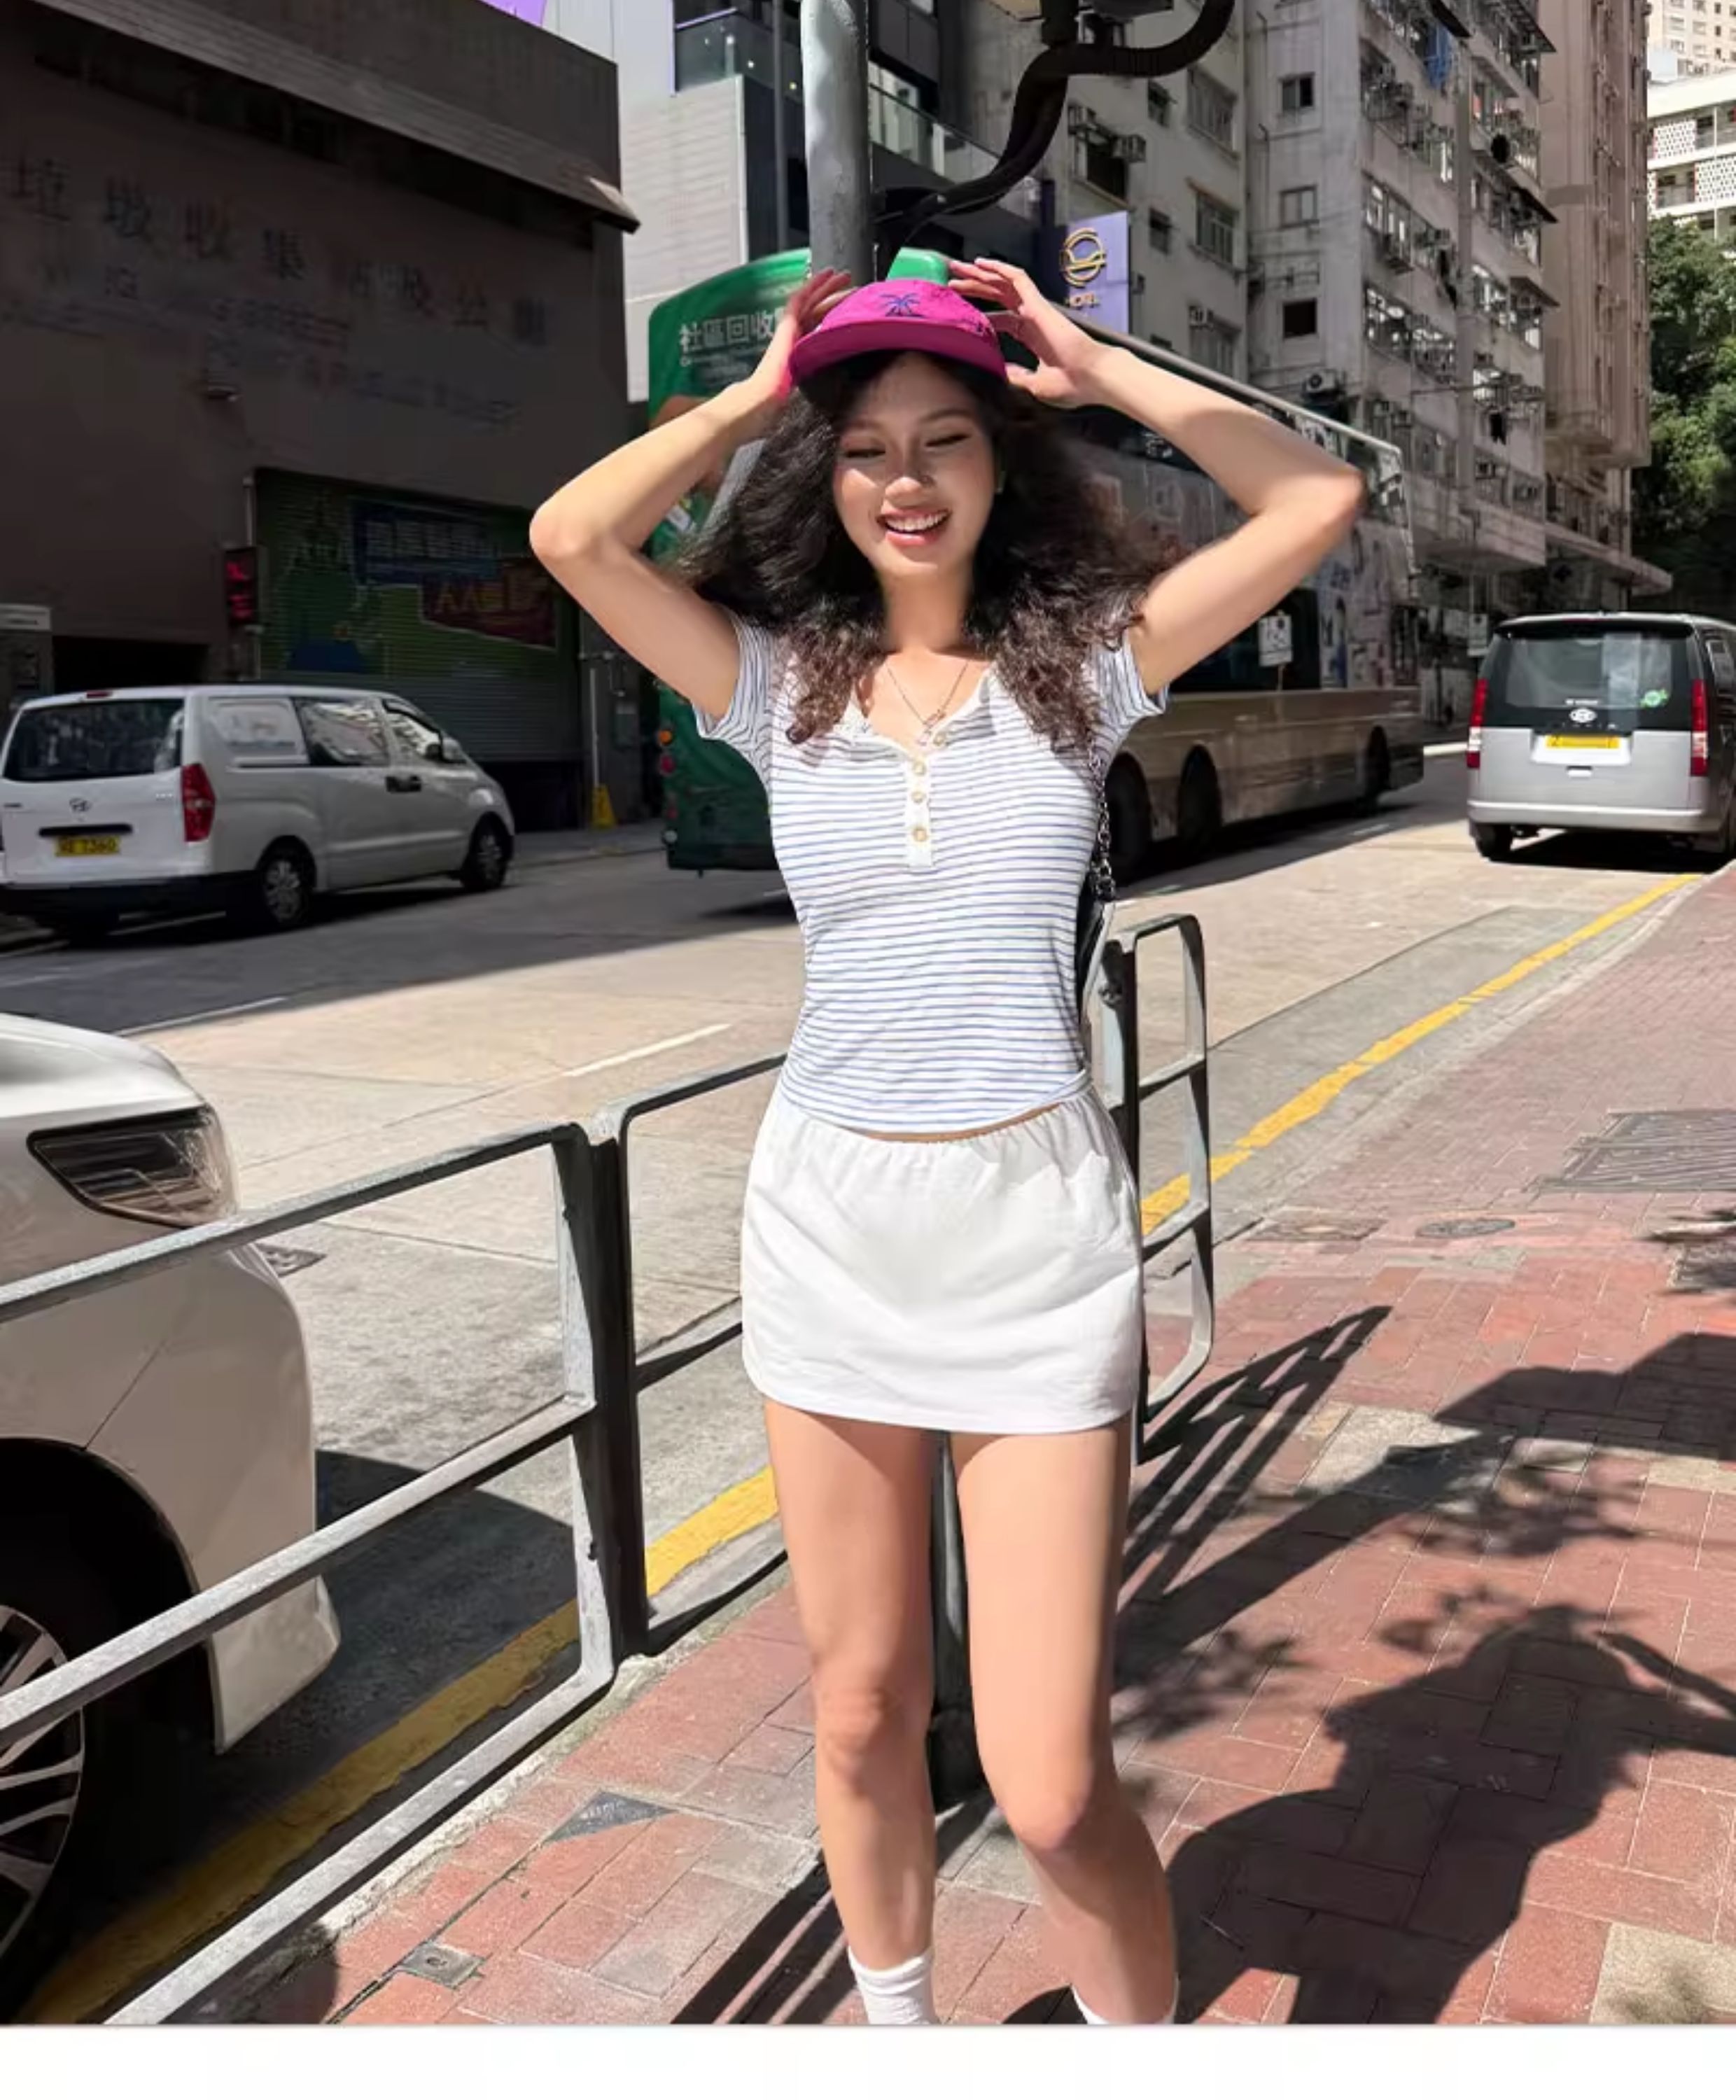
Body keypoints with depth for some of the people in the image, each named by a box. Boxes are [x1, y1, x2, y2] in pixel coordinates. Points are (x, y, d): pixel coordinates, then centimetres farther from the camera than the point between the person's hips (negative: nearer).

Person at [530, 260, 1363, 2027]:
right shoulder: (779, 684, 4)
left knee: (1051, 1791, -2)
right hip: (826, 1221, 2)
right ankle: (893, 2021, 42)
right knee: (861, 1715, 16)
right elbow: (571, 537, -8)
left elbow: (1318, 503, -6)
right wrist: (757, 396, 1)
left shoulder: (1083, 664, 2)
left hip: (1036, 1231, -2)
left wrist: (1094, 372, -2)